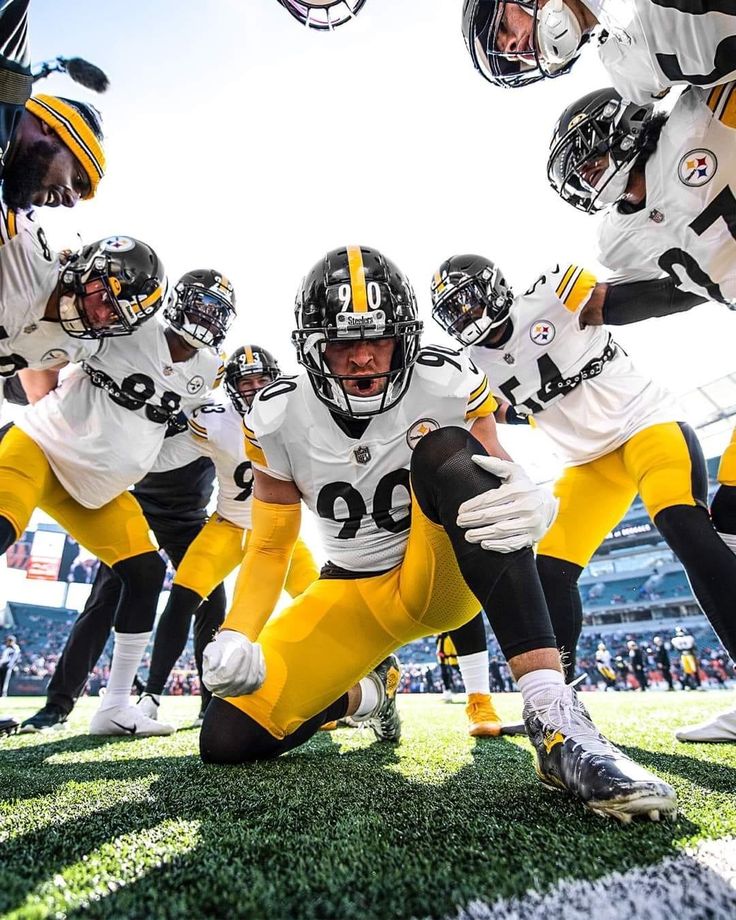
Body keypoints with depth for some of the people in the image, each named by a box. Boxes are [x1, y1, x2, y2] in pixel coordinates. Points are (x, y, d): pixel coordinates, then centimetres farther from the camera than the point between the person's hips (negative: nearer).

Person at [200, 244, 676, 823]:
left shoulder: (449, 384, -15)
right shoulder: (278, 419, -10)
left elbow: (504, 484, -10)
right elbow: (270, 547, -2)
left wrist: (536, 506, -35)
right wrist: (236, 637, -18)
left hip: (444, 579, -2)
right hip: (353, 594, 3)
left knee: (444, 448, -33)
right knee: (227, 740, -7)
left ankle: (556, 721, -37)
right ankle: (368, 693, 23)